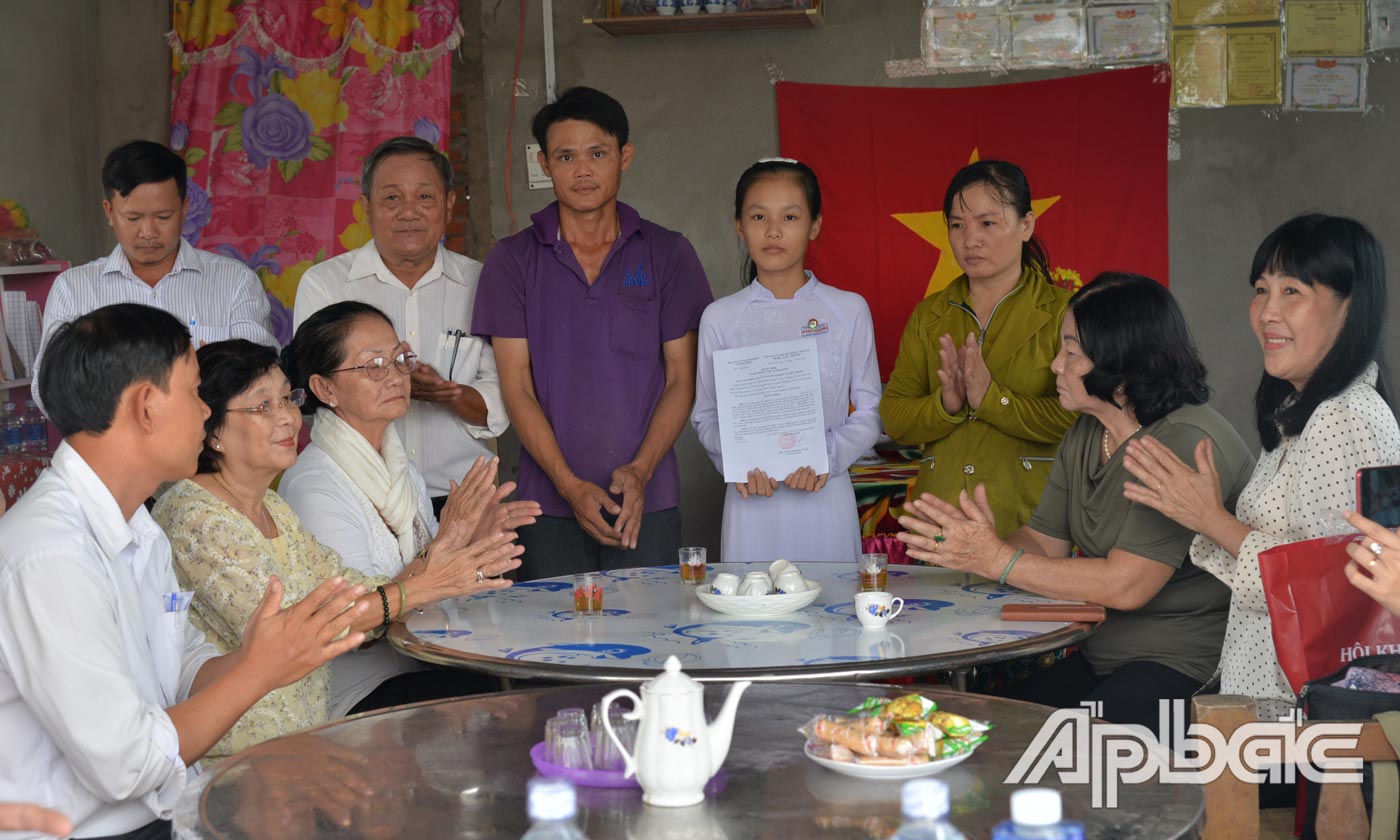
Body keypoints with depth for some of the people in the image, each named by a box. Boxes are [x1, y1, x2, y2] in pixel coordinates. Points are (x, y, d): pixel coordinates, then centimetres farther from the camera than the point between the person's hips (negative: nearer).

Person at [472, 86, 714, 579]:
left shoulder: (668, 254, 6)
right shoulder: (512, 260, 5)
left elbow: (681, 378, 4)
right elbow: (517, 388, 0)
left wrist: (640, 470, -11)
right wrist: (571, 485, -12)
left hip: (647, 501, 0)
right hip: (550, 503, 0)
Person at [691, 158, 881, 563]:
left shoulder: (849, 310, 3)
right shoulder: (720, 318, 4)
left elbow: (870, 412, 4)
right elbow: (705, 415, 7)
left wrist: (827, 457, -14)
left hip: (826, 496, 0)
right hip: (751, 499, 0)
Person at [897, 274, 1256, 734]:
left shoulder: (1189, 442, -20)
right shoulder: (1084, 436, 10)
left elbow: (1124, 585, -25)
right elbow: (1044, 542, 7)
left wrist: (996, 559, -23)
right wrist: (983, 542, -16)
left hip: (1185, 662, -8)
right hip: (1098, 656, 8)